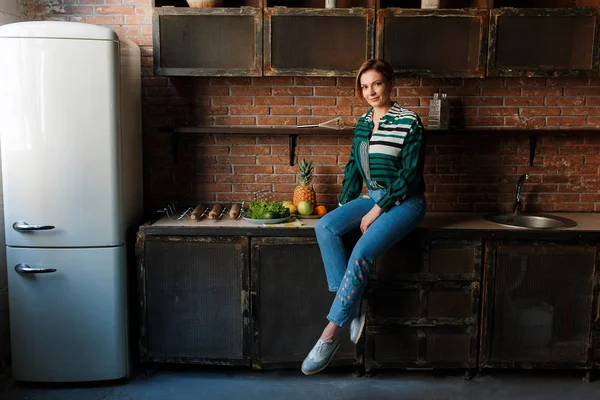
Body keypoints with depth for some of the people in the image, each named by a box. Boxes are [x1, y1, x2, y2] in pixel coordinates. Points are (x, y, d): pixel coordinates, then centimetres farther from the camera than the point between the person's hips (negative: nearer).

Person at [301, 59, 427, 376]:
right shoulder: (363, 123, 10)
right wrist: (344, 207, 5)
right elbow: (353, 167, 16)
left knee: (361, 254, -27)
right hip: (372, 196, 7)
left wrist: (377, 211, -17)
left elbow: (410, 173, -14)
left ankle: (331, 334, -19)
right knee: (325, 227, -19)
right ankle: (353, 304, -15)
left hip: (405, 201, -7)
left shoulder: (409, 123, -10)